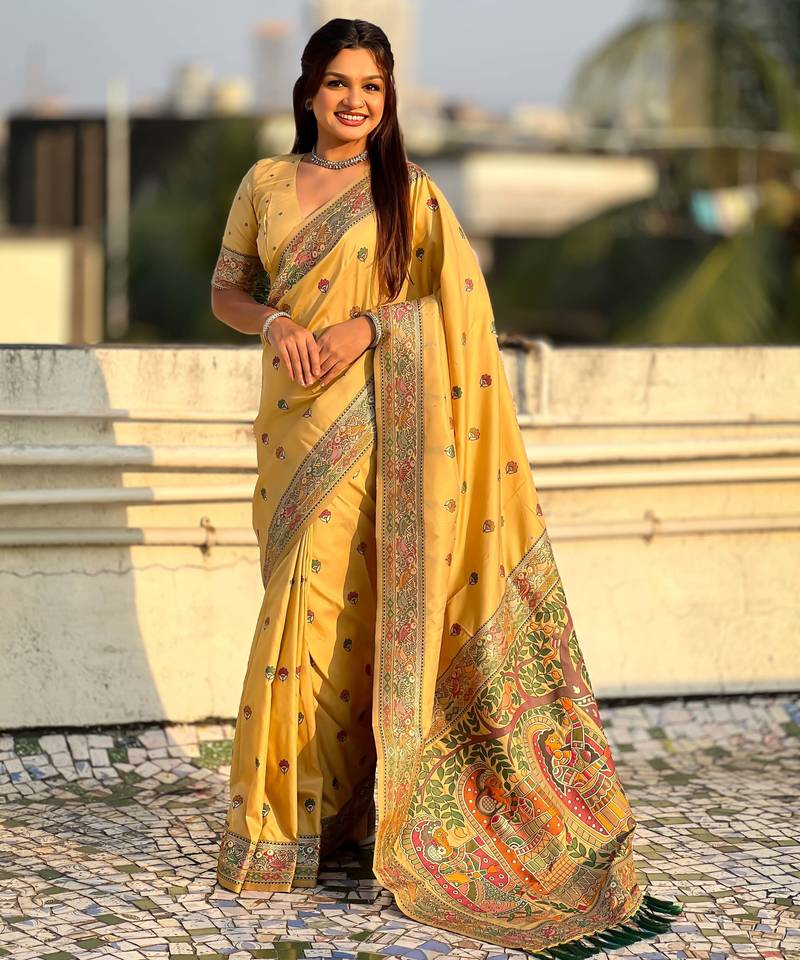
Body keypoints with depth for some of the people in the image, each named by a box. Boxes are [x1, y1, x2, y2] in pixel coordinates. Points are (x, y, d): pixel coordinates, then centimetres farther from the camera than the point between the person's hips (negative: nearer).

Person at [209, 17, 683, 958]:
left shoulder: (412, 194, 2)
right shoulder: (265, 183, 10)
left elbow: (458, 301, -1)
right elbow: (224, 289, 14)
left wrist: (368, 324, -15)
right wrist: (274, 322, -7)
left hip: (375, 422, -3)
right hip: (293, 421, 3)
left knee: (329, 600, -8)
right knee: (308, 597, 5)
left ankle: (284, 823, 1)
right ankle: (317, 803, 16)